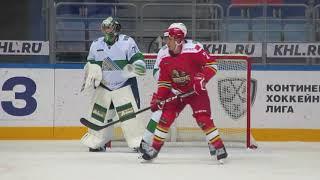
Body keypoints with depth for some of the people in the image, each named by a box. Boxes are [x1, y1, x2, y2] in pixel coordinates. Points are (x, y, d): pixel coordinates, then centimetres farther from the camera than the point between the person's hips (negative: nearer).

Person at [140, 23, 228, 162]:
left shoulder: (193, 49, -23)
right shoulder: (164, 56, -6)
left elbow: (212, 64, -17)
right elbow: (164, 80, 4)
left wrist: (202, 78, -29)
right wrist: (158, 98, -2)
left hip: (196, 91, -4)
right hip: (176, 92, 5)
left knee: (203, 119, -14)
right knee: (165, 118, -3)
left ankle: (218, 148, -3)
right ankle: (154, 148, 9)